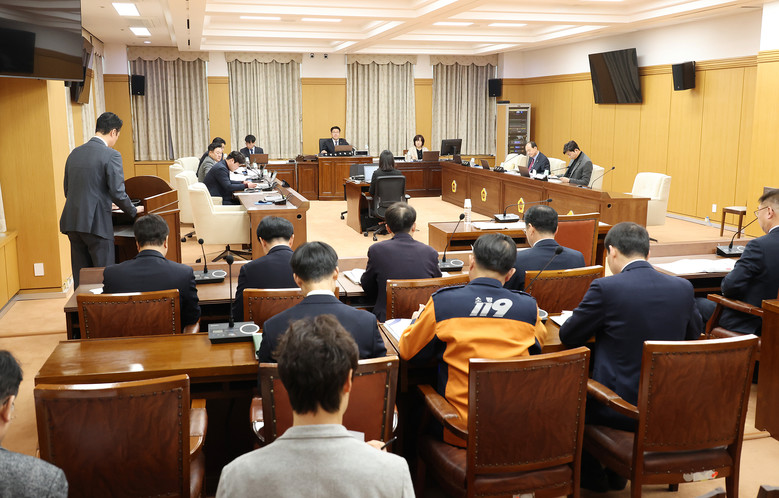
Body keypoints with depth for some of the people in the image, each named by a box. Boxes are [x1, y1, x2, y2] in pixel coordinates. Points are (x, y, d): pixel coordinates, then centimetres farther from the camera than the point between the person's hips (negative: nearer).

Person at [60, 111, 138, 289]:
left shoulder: (74, 153, 12)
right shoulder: (111, 155, -10)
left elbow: (67, 190, 18)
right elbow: (117, 193, -14)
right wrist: (133, 211, 3)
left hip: (72, 221, 7)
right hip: (97, 223, -7)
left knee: (80, 278, 13)